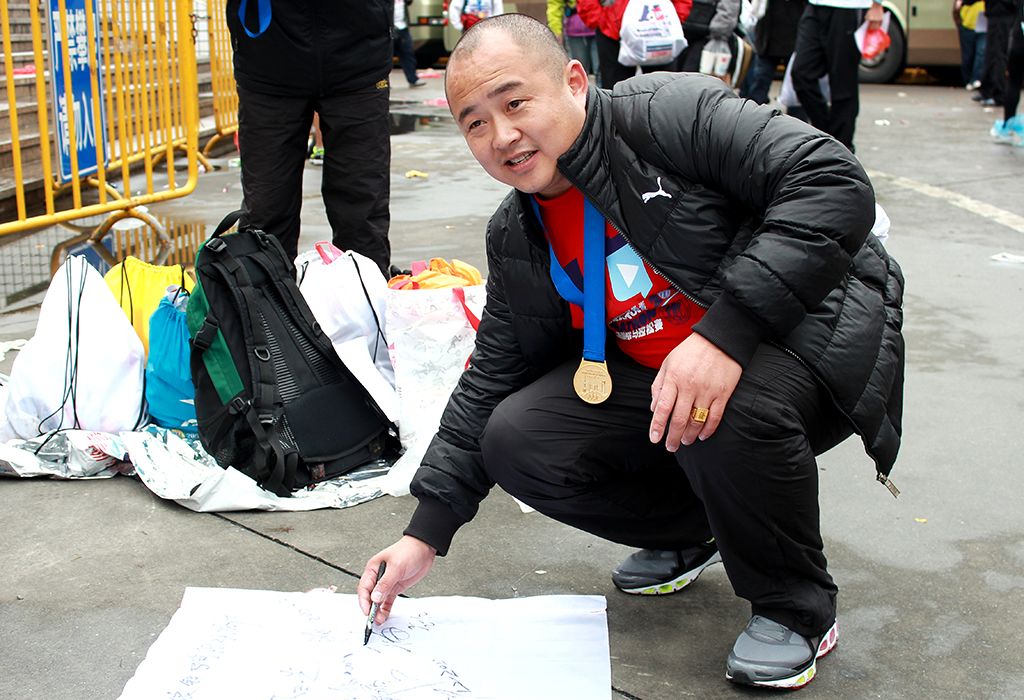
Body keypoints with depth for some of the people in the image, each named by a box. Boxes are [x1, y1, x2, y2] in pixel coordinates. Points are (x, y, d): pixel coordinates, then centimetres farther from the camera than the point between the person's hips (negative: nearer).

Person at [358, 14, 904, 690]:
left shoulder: (672, 112, -19)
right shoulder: (516, 240, 2)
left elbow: (835, 182, -28)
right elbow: (489, 383, 7)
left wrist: (725, 332, -37)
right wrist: (426, 534, 1)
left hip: (813, 341, -6)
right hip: (654, 379, 6)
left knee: (731, 411, -38)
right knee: (516, 444, -11)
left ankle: (799, 606, -6)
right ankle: (689, 533, 15)